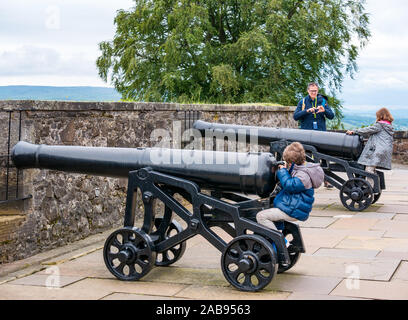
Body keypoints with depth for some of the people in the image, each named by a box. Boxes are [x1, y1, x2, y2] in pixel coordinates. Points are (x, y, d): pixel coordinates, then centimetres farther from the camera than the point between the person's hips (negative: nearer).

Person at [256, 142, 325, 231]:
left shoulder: (304, 175, -21)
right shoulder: (300, 169, 12)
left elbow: (289, 185, -29)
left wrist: (283, 171, -15)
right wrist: (287, 170, 10)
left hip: (293, 212, -11)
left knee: (261, 216, -17)